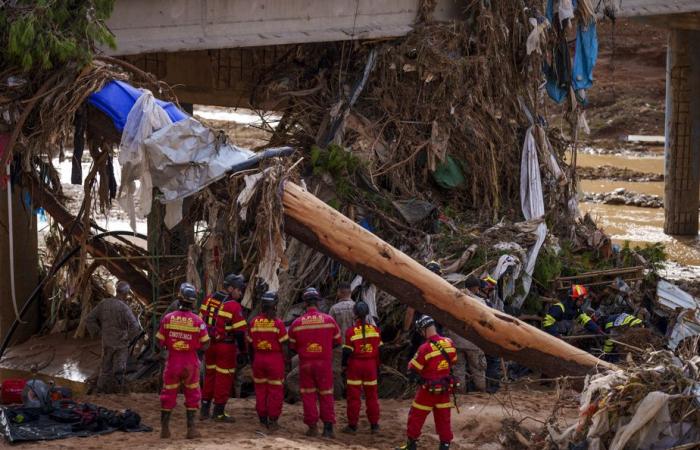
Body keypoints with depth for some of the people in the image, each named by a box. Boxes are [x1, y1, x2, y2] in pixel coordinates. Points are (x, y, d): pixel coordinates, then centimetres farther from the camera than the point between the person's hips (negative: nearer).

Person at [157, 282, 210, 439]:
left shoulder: (168, 318, -10)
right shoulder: (198, 321, -12)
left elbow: (159, 342, -4)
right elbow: (205, 344, -8)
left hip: (172, 362, 1)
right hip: (190, 363, -1)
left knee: (168, 394, 13)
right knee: (192, 395, 12)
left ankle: (165, 429, 16)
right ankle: (191, 428, 9)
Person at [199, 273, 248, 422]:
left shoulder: (209, 300, 4)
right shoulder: (234, 306, -17)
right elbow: (240, 331, -17)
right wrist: (243, 351, -8)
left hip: (209, 343, 6)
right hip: (226, 346, -6)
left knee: (210, 375, 18)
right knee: (224, 378, 5)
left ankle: (205, 410, 21)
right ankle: (219, 412, 10)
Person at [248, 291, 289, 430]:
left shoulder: (254, 322, 0)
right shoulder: (278, 323, -13)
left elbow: (250, 344, 7)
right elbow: (284, 345, -10)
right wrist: (284, 360, 2)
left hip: (258, 358, 4)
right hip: (275, 359, -4)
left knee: (260, 389, 14)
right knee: (275, 391, 4)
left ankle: (262, 419, 19)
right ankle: (273, 420, 3)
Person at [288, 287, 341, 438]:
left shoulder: (297, 323, -5)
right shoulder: (329, 320, -5)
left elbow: (292, 346, 2)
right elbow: (337, 341, 6)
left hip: (305, 363, 0)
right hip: (324, 363, 0)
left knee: (308, 395, 9)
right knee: (326, 395, 7)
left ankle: (312, 426, 6)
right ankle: (328, 427, 3)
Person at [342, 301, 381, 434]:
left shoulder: (351, 331, -12)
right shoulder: (375, 330, -1)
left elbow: (347, 351, -10)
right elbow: (379, 349, 6)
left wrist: (344, 365, 6)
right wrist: (377, 366, 16)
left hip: (355, 365, -3)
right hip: (371, 365, 3)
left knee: (354, 396, 3)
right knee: (372, 396, 12)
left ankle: (352, 425, 6)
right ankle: (374, 425, 16)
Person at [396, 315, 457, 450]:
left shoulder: (425, 348, -23)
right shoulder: (449, 343, -5)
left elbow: (412, 370, -14)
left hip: (429, 389, -5)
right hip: (445, 388, 5)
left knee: (416, 416, 10)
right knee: (443, 417, 12)